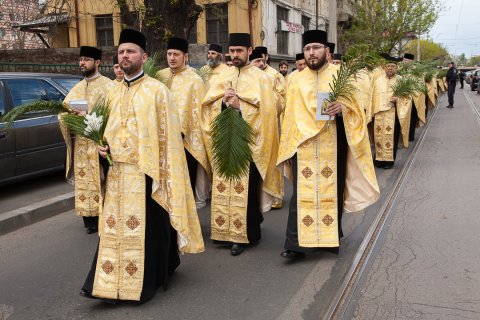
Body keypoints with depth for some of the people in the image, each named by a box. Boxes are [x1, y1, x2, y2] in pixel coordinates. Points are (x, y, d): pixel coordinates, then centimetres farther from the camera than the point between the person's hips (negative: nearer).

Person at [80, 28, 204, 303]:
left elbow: (168, 135, -8)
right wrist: (102, 146, 1)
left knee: (147, 228, 2)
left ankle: (147, 281, 18)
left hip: (146, 172, -6)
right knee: (115, 228, 8)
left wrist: (161, 173, -13)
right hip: (117, 173, 6)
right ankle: (113, 284, 19)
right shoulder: (113, 94, 14)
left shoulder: (157, 90, -5)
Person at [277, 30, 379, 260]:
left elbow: (355, 107, 2)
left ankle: (332, 237, 22)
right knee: (303, 193, -4)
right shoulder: (297, 81, 9)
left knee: (333, 191, 7)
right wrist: (289, 148, 7)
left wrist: (342, 107, -21)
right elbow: (291, 117, 11)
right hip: (304, 146, 1)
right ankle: (296, 243, -3)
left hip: (332, 146, -1)